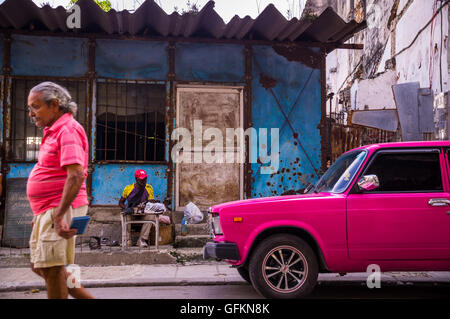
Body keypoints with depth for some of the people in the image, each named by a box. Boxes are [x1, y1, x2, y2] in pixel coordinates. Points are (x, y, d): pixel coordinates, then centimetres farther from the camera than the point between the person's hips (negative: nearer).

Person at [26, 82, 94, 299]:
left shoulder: (68, 130, -14)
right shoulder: (53, 132, 19)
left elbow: (76, 176, -26)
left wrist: (58, 215, -29)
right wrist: (40, 214, 23)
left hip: (61, 210, -11)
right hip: (48, 211, 11)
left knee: (52, 269, -4)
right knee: (39, 266, 16)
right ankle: (87, 298, 22)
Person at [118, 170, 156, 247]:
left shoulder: (149, 188, -1)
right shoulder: (128, 188, -2)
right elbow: (120, 202, 6)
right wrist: (126, 208, -16)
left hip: (143, 214, 0)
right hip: (131, 214, 0)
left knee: (151, 216, -32)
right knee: (127, 216, -34)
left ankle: (142, 240, -28)